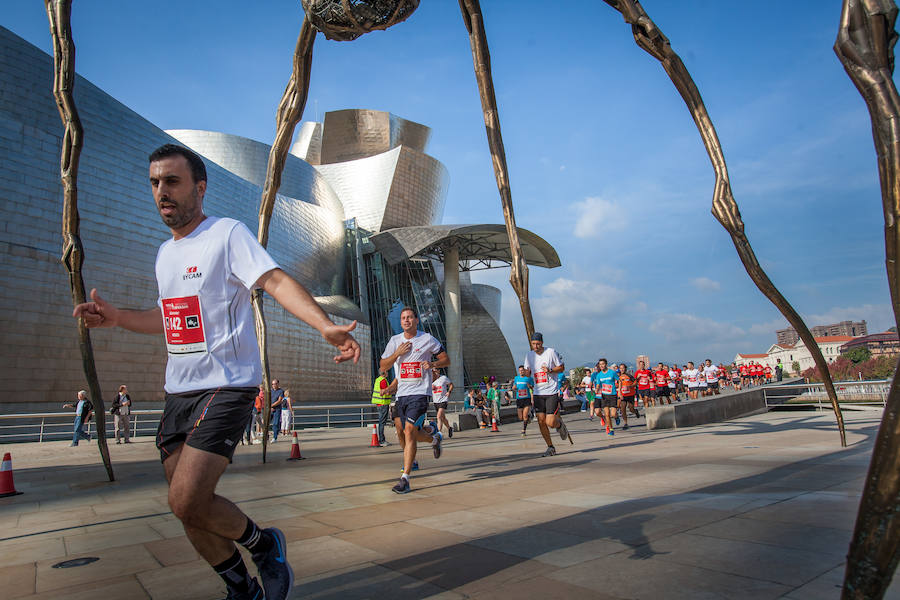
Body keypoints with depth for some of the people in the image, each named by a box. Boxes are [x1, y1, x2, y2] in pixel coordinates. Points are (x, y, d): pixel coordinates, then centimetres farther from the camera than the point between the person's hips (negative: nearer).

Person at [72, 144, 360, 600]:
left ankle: (265, 545, 12)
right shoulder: (165, 252, 16)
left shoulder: (228, 234, -8)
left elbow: (276, 282, -24)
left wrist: (326, 325, -40)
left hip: (227, 386, -8)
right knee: (187, 509, 10)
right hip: (178, 392, 8)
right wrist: (116, 318, 11)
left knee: (187, 502, -17)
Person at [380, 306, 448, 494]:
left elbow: (446, 360, 6)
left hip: (420, 392, -5)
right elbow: (383, 367, 7)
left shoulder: (427, 339, -1)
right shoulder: (394, 341, 9)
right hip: (401, 393, 5)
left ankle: (405, 478, -7)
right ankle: (432, 434, 38)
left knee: (409, 432, -14)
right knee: (402, 433, 9)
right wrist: (397, 353, -8)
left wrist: (432, 364, -14)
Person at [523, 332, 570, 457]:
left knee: (550, 423, -10)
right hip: (538, 393, 4)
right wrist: (527, 372, -8)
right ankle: (550, 447, 17)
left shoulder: (551, 352, -7)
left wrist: (550, 370, -18)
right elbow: (527, 372, 16)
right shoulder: (529, 355, 5)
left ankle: (560, 424, 26)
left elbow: (562, 367, 1)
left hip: (552, 392, -4)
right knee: (541, 422, 0)